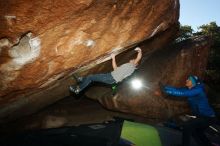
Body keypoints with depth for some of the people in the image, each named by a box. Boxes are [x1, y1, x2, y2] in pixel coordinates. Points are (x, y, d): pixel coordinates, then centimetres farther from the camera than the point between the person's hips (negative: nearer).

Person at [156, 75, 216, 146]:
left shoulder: (198, 89, -25)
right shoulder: (189, 89, 1)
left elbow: (182, 93, -37)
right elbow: (178, 89, -10)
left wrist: (166, 90, -40)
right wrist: (165, 87, -21)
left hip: (208, 117, -9)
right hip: (201, 116, 10)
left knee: (187, 126, -17)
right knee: (197, 132, 25)